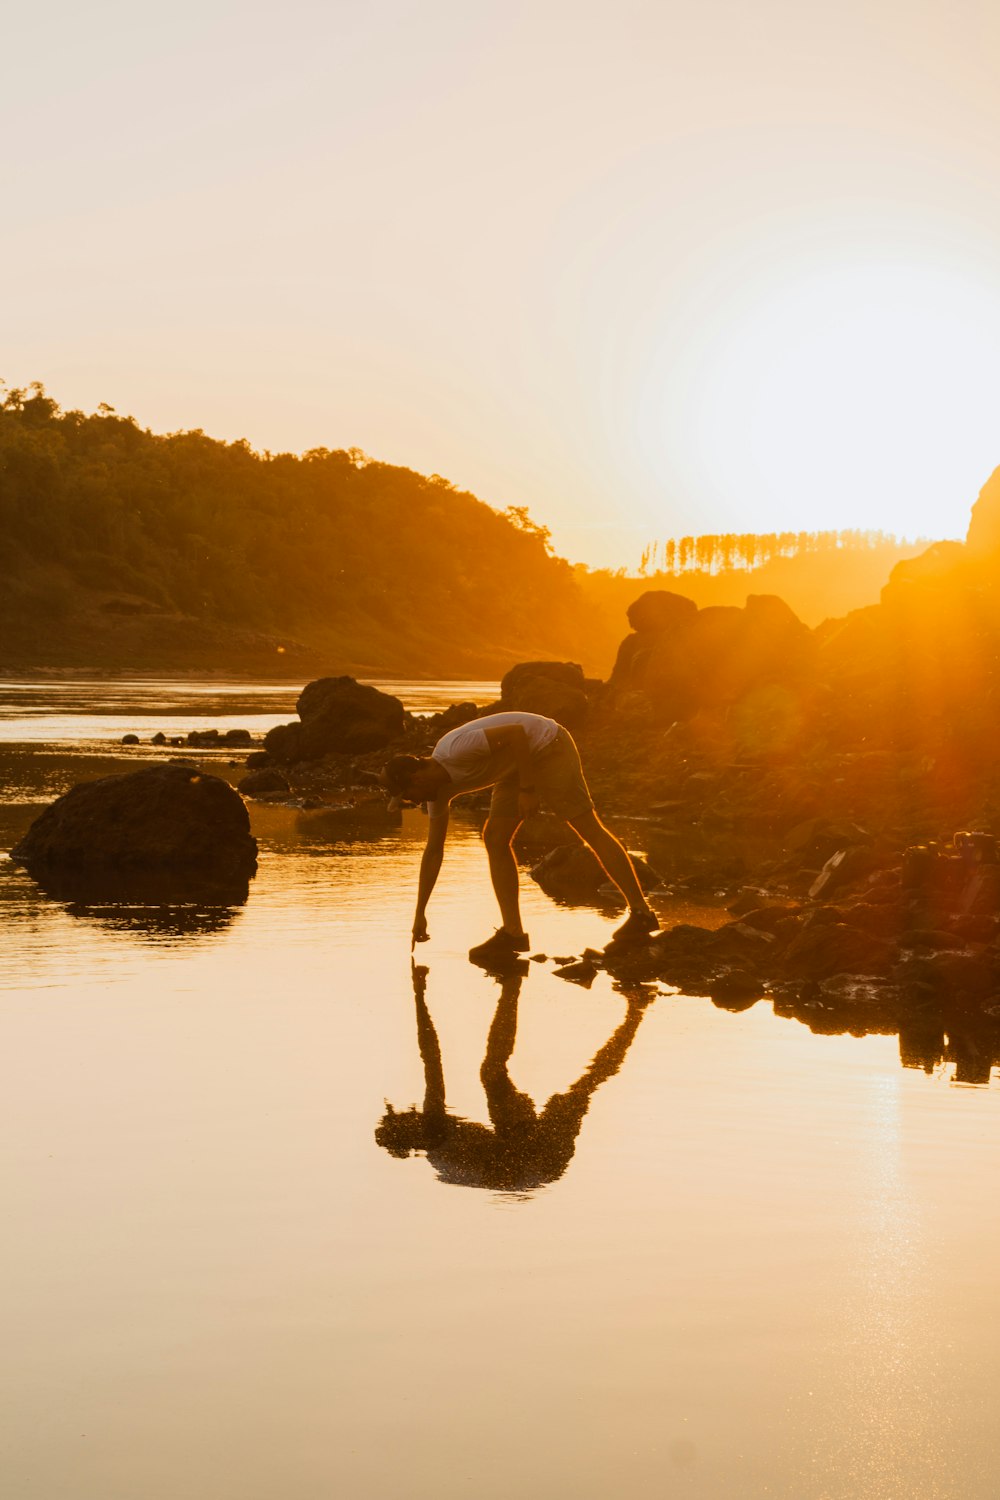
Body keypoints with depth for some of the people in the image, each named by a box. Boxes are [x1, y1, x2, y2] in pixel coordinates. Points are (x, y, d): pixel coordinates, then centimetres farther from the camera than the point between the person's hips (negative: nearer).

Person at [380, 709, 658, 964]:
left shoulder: (456, 750, -28)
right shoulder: (438, 788, -1)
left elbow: (516, 732, -27)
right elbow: (433, 851, 6)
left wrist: (527, 789, -25)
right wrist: (419, 914, 8)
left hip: (548, 746, -8)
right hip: (518, 765, 8)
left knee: (589, 828, -6)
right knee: (494, 839, -2)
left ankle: (641, 913, -1)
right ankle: (512, 932, -3)